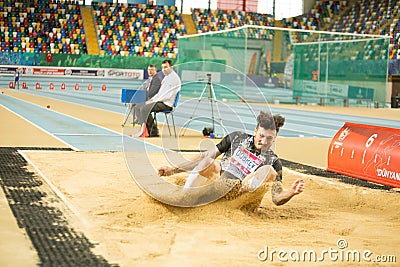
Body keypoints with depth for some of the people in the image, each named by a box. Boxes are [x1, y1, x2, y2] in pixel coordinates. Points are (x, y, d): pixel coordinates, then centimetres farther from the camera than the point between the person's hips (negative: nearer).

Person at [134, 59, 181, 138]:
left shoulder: (174, 78, -12)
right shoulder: (166, 77, 19)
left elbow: (168, 96, -19)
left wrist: (154, 100, -16)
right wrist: (152, 99, 7)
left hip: (166, 104, -10)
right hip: (160, 101, 10)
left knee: (144, 108, -27)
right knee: (138, 107, 1)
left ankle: (153, 131, -17)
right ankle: (144, 128, -6)